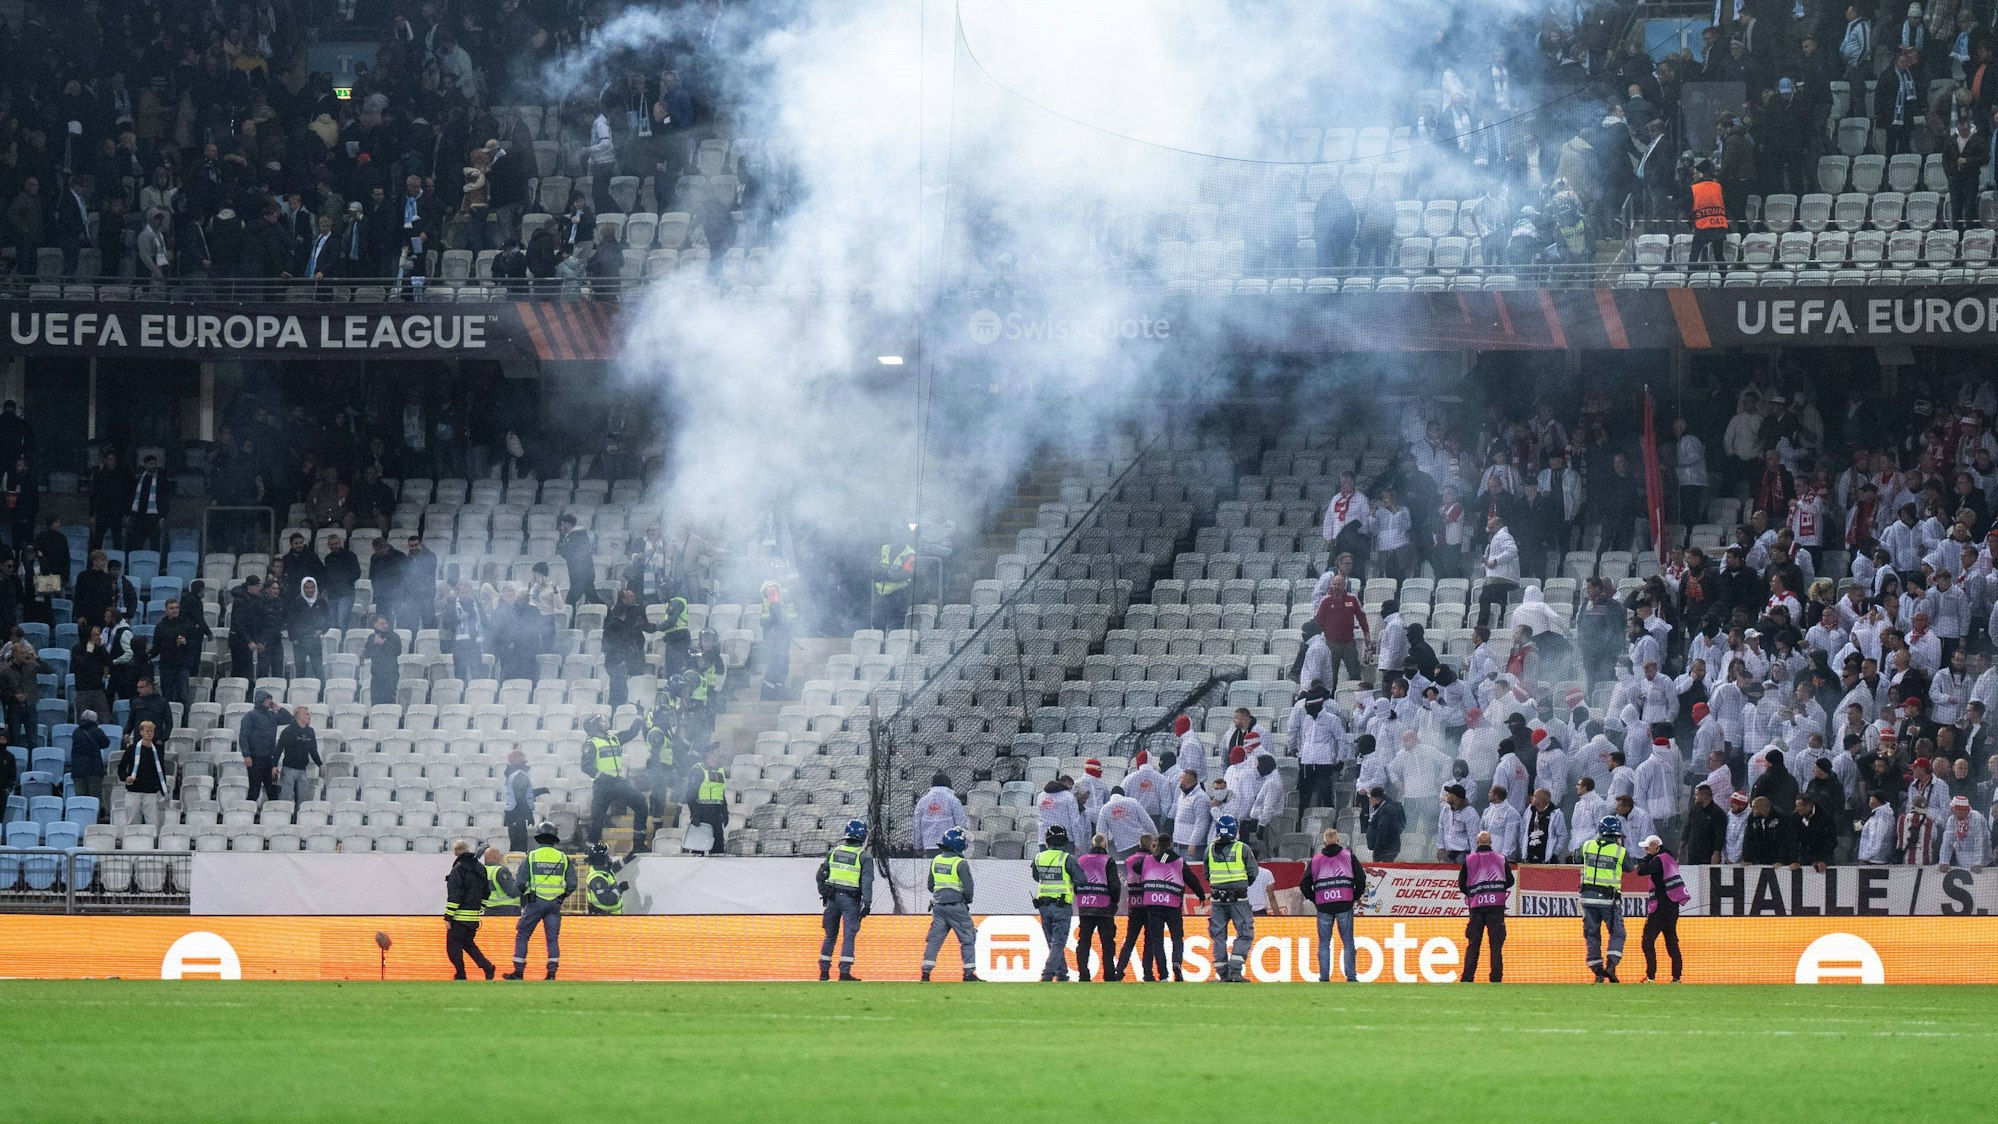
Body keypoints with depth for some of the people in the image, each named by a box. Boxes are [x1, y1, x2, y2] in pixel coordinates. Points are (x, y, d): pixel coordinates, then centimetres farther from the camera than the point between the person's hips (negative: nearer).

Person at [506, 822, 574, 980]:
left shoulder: (531, 857, -4)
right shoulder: (563, 858, 3)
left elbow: (519, 882, -5)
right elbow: (572, 884, 4)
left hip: (535, 902, -2)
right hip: (555, 904, 2)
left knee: (522, 935, 7)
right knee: (553, 939, 7)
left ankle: (519, 972, 6)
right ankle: (552, 971, -2)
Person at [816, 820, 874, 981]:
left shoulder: (833, 852, 8)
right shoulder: (863, 856, -5)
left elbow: (821, 875, 12)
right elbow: (867, 881, -12)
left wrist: (823, 893, 23)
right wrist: (867, 903, -12)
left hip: (833, 897, 4)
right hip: (851, 900, -4)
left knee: (830, 936, 12)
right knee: (849, 936, -3)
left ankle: (824, 971, 14)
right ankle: (844, 971, -11)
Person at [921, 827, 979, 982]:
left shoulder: (936, 860, 6)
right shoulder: (960, 864, -13)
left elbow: (930, 885, 12)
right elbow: (968, 888, -15)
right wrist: (967, 900, 5)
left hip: (938, 905, 6)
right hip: (956, 907, -6)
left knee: (934, 938, 10)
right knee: (968, 938, 4)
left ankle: (926, 971, 4)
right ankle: (969, 972, 2)